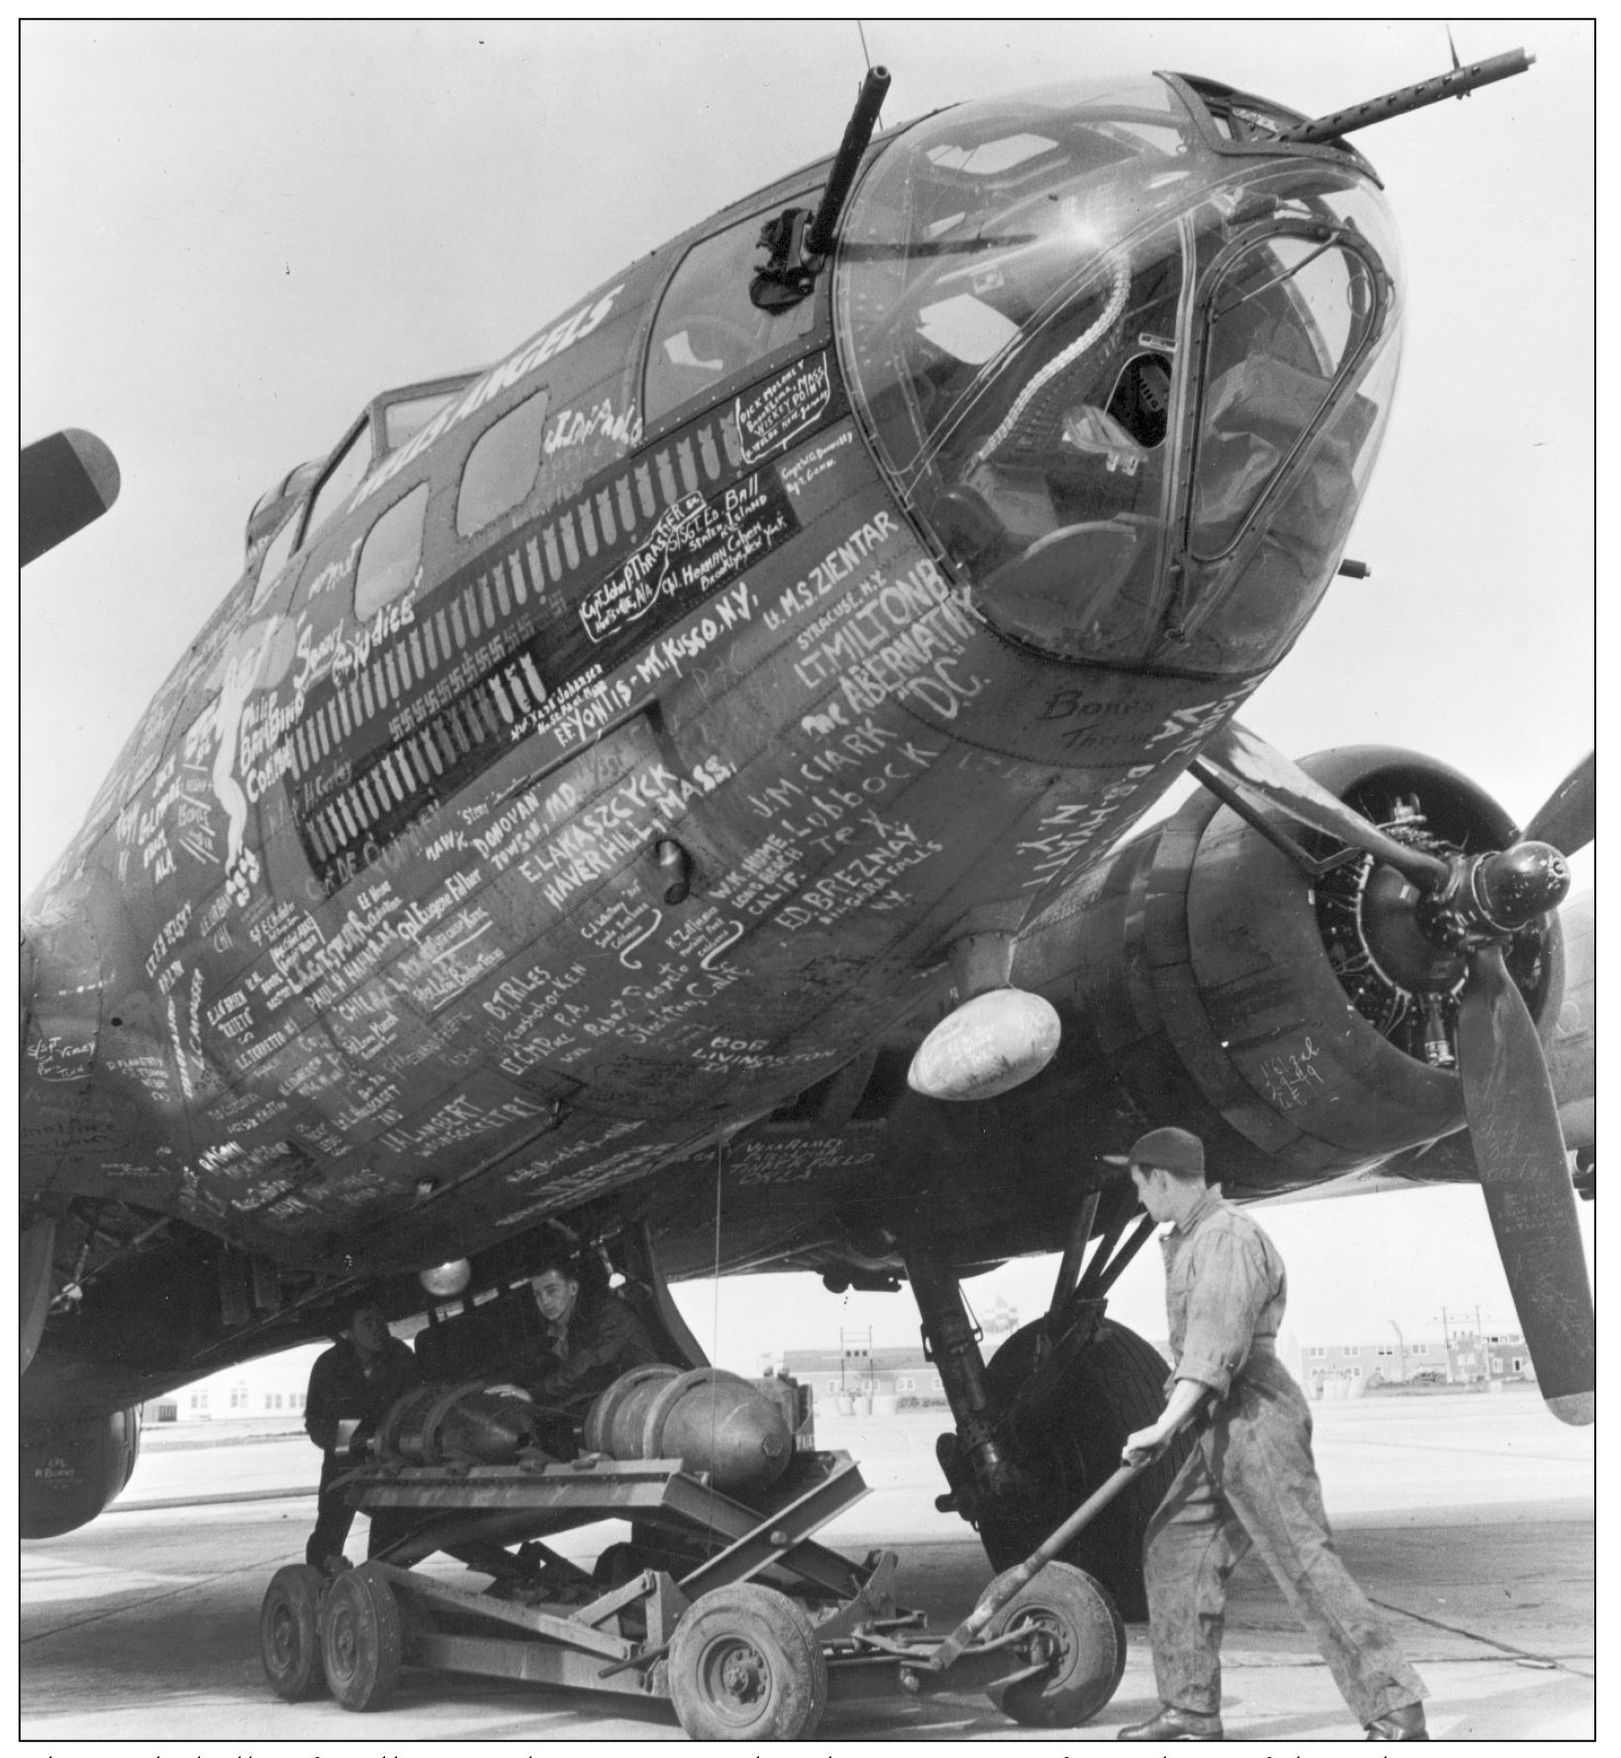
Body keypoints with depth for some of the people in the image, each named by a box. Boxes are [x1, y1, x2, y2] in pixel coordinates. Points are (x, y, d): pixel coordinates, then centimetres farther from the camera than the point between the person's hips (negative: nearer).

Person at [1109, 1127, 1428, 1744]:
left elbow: (1216, 1348, -26)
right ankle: (1191, 1709, 16)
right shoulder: (1189, 1241, 16)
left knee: (1307, 1563, -10)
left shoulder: (1228, 1240, -16)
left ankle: (1395, 1713, -5)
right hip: (1222, 1429, 10)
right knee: (1173, 1548, 10)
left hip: (1257, 1420, -10)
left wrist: (1164, 1427, -32)